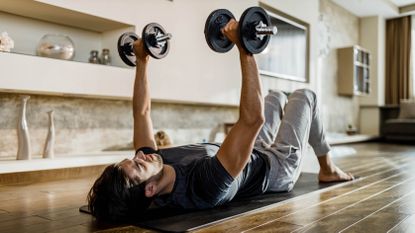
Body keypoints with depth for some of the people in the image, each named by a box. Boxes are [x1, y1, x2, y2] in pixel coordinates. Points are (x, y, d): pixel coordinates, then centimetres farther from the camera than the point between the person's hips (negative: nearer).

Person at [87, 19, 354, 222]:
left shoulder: (158, 162, -25)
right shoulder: (207, 184, -47)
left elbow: (141, 111, -13)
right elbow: (253, 119, -53)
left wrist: (142, 60, -9)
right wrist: (245, 50, -52)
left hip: (252, 154, 6)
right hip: (277, 167, -6)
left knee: (278, 96, 23)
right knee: (305, 96, 6)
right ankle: (328, 168, 29)